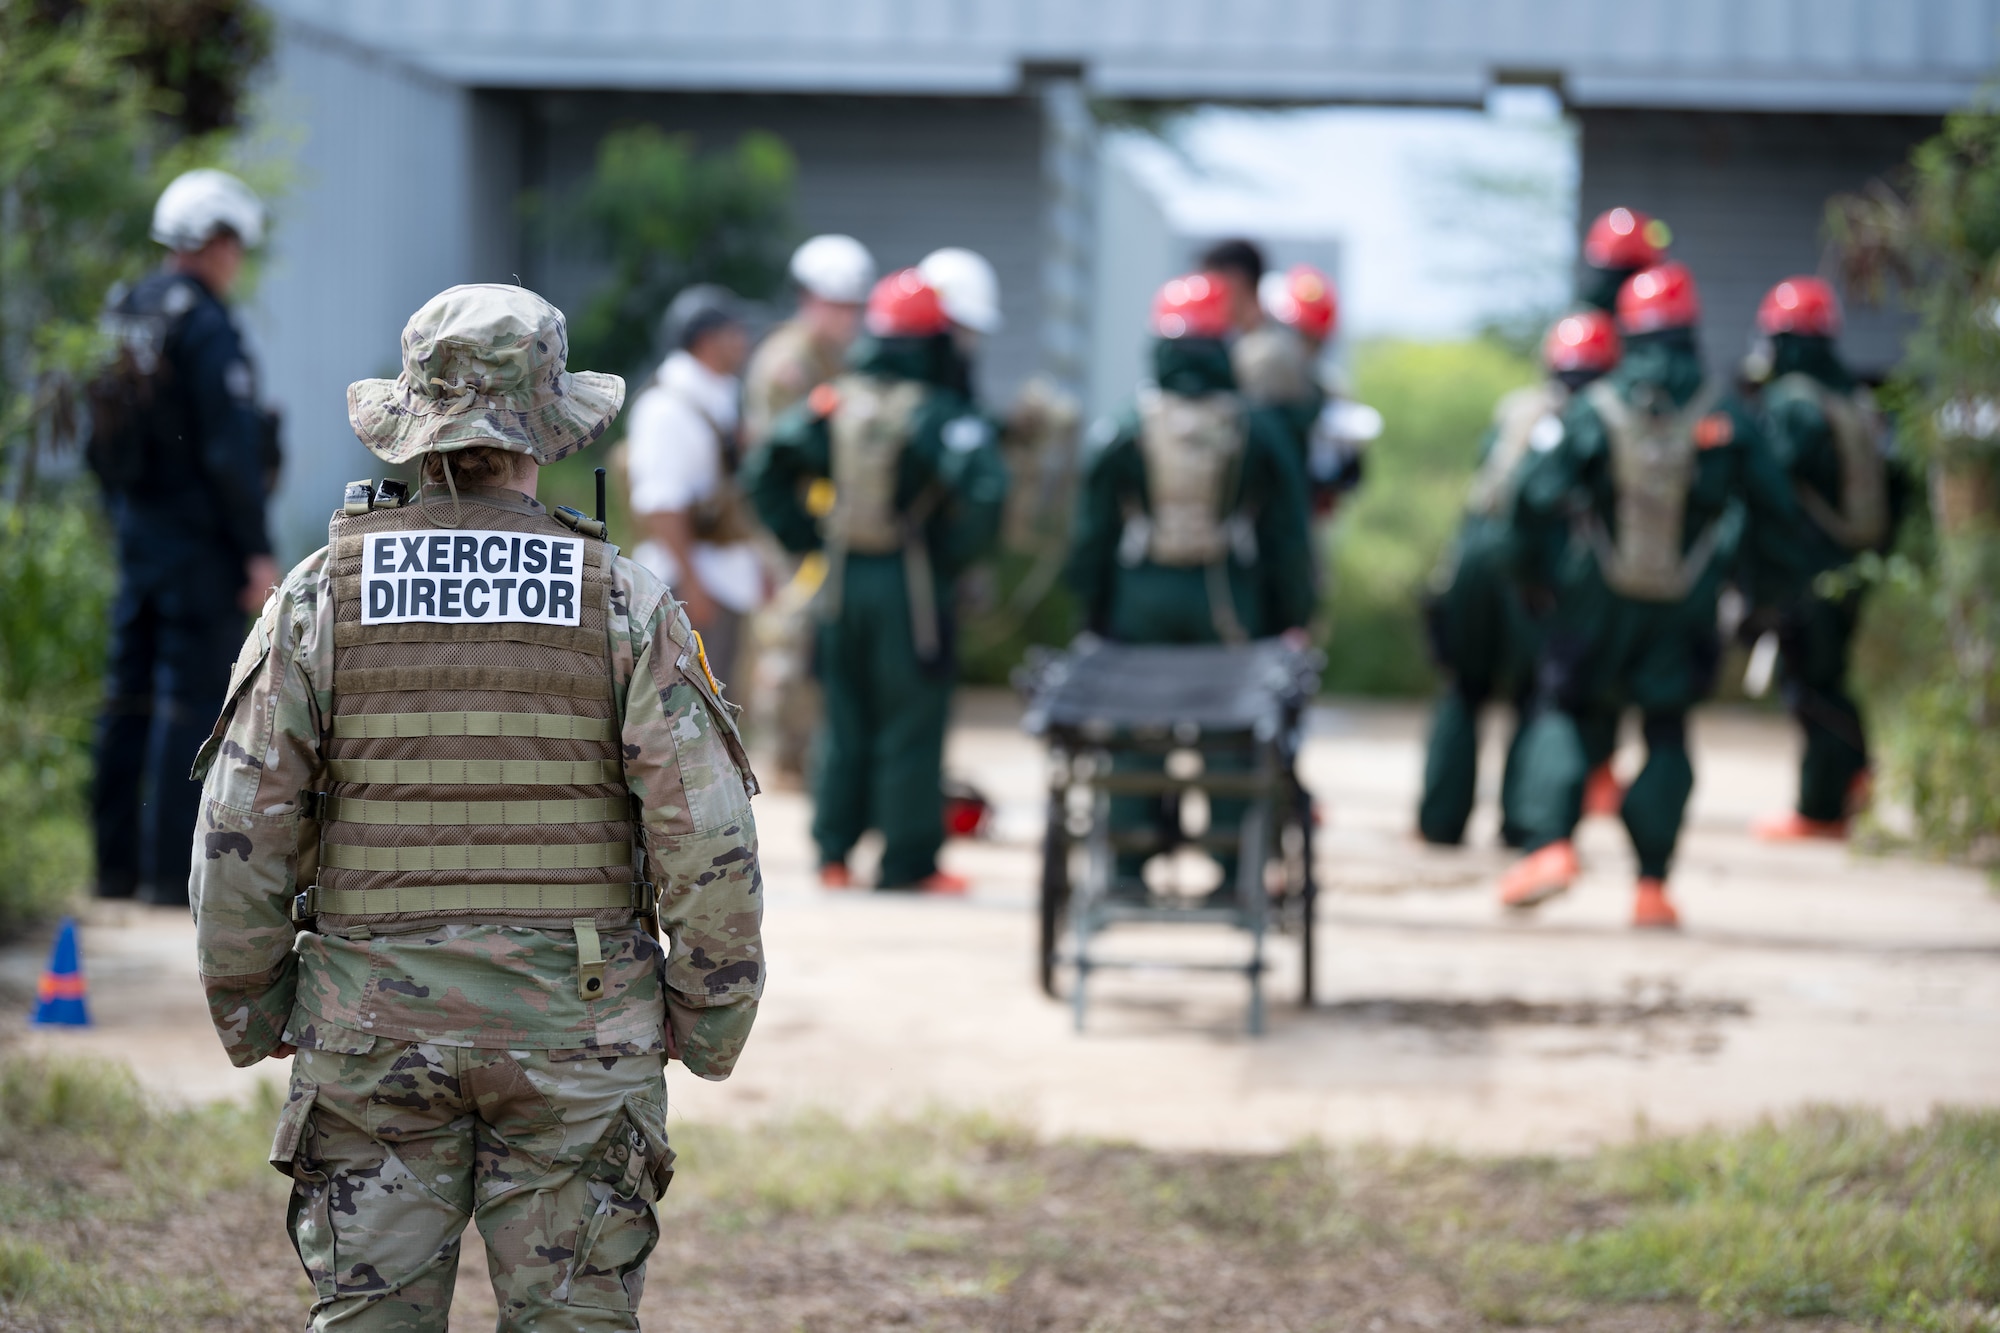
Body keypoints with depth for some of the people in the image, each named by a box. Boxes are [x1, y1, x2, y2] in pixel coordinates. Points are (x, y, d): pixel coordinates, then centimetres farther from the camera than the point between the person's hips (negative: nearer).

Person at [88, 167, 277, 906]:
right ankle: (171, 868, -6)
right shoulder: (206, 327, -15)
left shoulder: (121, 318, 10)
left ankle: (116, 863, 15)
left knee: (129, 698, 11)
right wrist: (257, 551, -14)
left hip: (136, 534, 8)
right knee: (192, 700, -5)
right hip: (199, 541, -8)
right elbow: (232, 449, -18)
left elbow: (101, 442, 14)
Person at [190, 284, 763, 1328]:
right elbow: (706, 835, -7)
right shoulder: (622, 603, -4)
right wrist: (713, 1019, 4)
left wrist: (247, 1009, 10)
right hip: (572, 1035, -1)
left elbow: (239, 834, -2)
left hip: (373, 1035, 1)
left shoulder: (321, 596, -2)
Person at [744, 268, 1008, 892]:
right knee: (911, 725, 1)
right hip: (911, 583, -5)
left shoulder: (835, 403, 5)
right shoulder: (940, 412, -13)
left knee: (845, 722, 14)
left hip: (844, 578, 5)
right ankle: (909, 862, 4)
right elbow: (981, 490, -25)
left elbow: (765, 472, 8)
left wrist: (804, 536, 11)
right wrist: (956, 555, -10)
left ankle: (834, 853, 15)